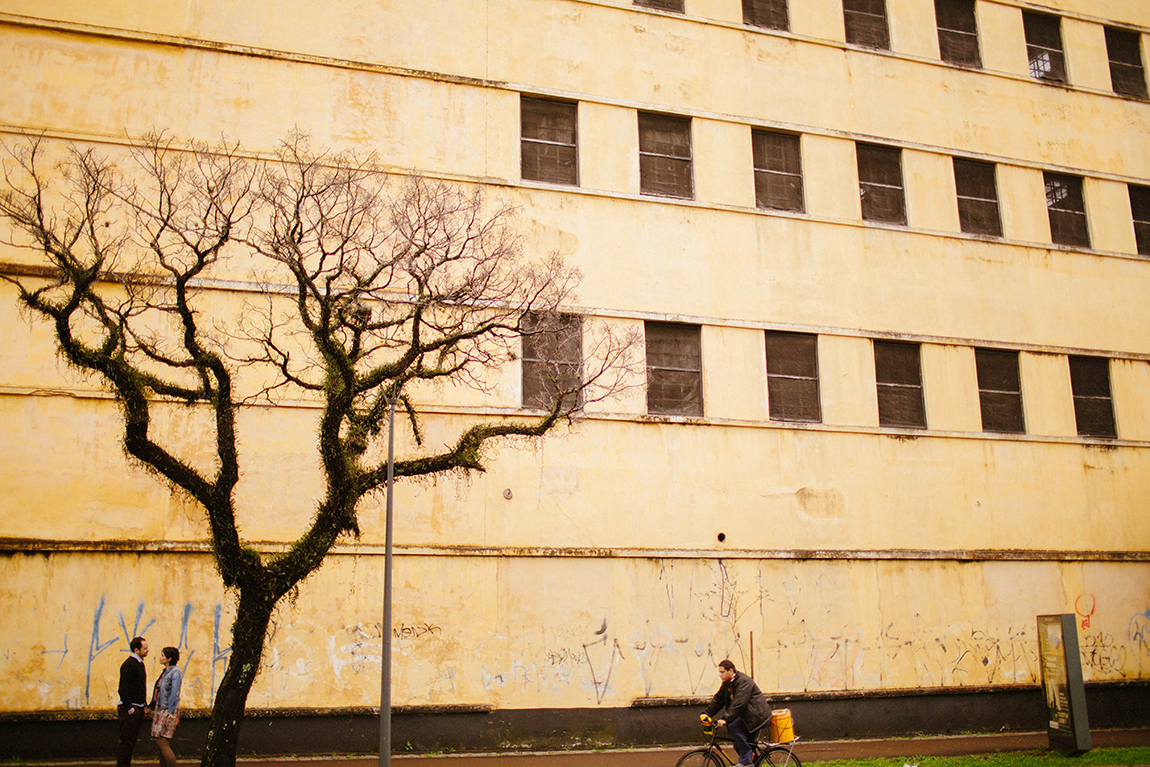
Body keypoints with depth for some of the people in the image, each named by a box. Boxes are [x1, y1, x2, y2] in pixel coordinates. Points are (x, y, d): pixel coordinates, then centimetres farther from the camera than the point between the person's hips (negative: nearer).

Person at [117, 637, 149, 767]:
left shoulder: (140, 663, 13)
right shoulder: (128, 664, -15)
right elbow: (123, 689, -19)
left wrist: (144, 705, 14)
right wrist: (129, 708, -19)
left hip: (138, 708, 9)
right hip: (129, 709, -9)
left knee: (132, 740, 12)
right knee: (127, 741, -5)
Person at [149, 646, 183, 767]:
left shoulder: (175, 672, -12)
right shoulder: (165, 672, 15)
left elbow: (174, 693, -18)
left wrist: (170, 712, -23)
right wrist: (151, 707, 20)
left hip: (168, 711, -9)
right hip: (160, 710, 9)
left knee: (162, 743, -11)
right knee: (161, 744, 8)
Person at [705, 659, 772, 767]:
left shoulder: (744, 682, -21)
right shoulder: (726, 684, 8)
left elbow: (738, 704, -31)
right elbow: (718, 700, 11)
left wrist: (725, 719, -36)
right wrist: (707, 714, -1)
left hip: (758, 715, -10)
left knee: (734, 727, -26)